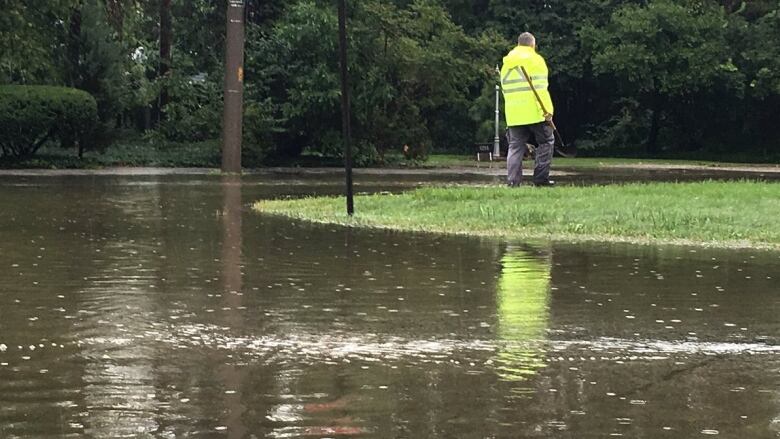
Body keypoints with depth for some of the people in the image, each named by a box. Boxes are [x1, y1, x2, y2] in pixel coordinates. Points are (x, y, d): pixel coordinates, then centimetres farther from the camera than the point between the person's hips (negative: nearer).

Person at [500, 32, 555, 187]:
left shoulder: (506, 63, 16)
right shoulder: (535, 59, -3)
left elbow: (505, 89, 16)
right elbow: (540, 88, -11)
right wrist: (547, 110, -13)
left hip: (513, 114, 5)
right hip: (534, 112, -5)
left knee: (515, 146, 7)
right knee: (546, 141, 6)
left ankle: (512, 179, -4)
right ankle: (541, 178, 0)